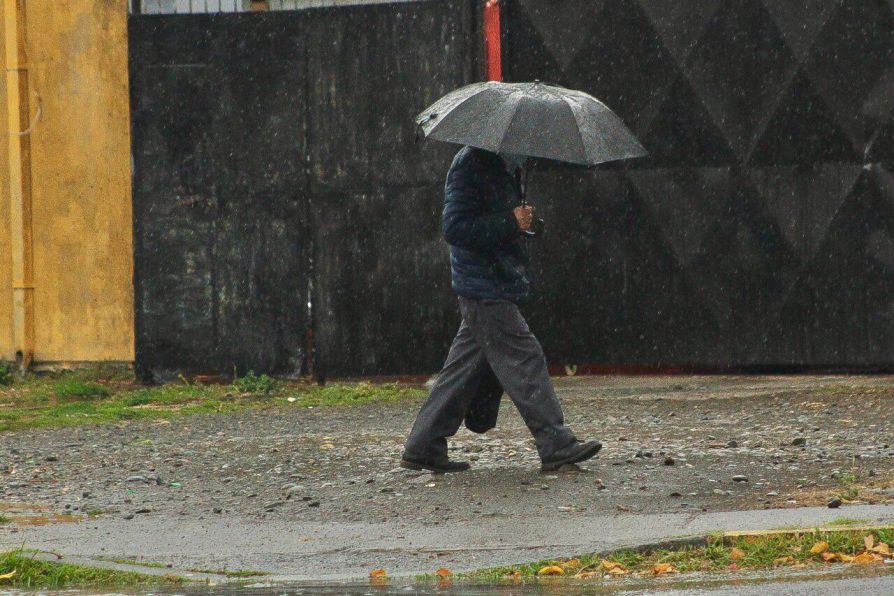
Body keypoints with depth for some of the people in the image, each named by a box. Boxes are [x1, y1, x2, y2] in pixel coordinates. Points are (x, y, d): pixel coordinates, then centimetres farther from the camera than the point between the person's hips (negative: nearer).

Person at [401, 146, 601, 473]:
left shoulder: (503, 168, 16)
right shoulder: (469, 166, -15)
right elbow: (455, 227, -22)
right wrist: (511, 223, -22)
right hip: (485, 290, -10)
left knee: (463, 369, 10)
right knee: (524, 360, -8)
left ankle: (423, 448, 13)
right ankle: (557, 446, -5)